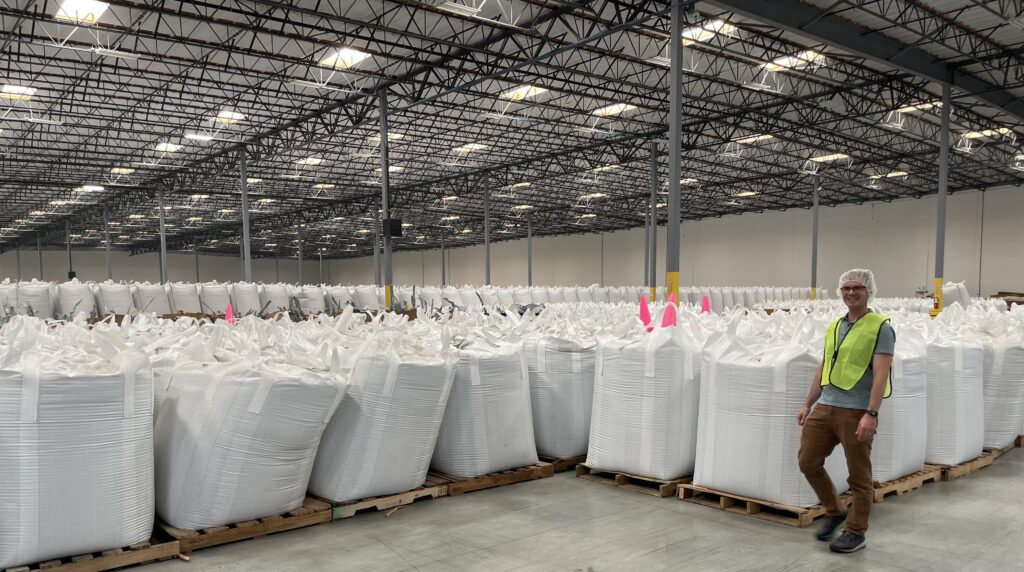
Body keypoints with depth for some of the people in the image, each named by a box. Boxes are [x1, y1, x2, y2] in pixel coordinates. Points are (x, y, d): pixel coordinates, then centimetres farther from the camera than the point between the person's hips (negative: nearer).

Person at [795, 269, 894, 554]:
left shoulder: (880, 327, -7)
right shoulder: (834, 327, 13)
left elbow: (881, 375, -14)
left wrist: (871, 414, -22)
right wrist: (808, 404, 16)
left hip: (856, 412, -6)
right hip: (824, 408, 6)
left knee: (859, 476, 5)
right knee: (808, 462, 7)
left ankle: (856, 531, 20)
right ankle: (834, 512, 28)